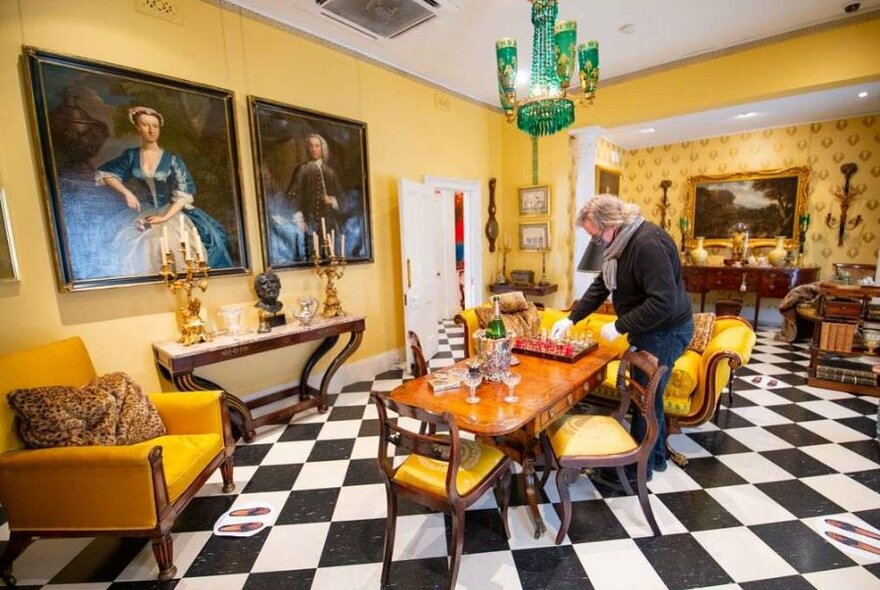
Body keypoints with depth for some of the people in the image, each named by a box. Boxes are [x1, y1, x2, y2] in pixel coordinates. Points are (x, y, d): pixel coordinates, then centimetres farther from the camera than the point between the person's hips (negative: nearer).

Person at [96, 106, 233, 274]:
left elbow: (183, 195, -10)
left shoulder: (171, 159, -4)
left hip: (170, 214, -2)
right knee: (142, 252, -14)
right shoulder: (131, 156, 4)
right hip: (143, 216, 2)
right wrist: (126, 192, -5)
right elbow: (104, 174, 13)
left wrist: (165, 218, -19)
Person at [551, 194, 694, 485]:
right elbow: (601, 286, 9)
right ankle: (656, 456, 37)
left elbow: (663, 301, -31)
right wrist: (571, 318, 3)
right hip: (649, 330, 9)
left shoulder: (648, 243, -27)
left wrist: (619, 327, -23)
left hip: (666, 331, -9)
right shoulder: (620, 243, 5)